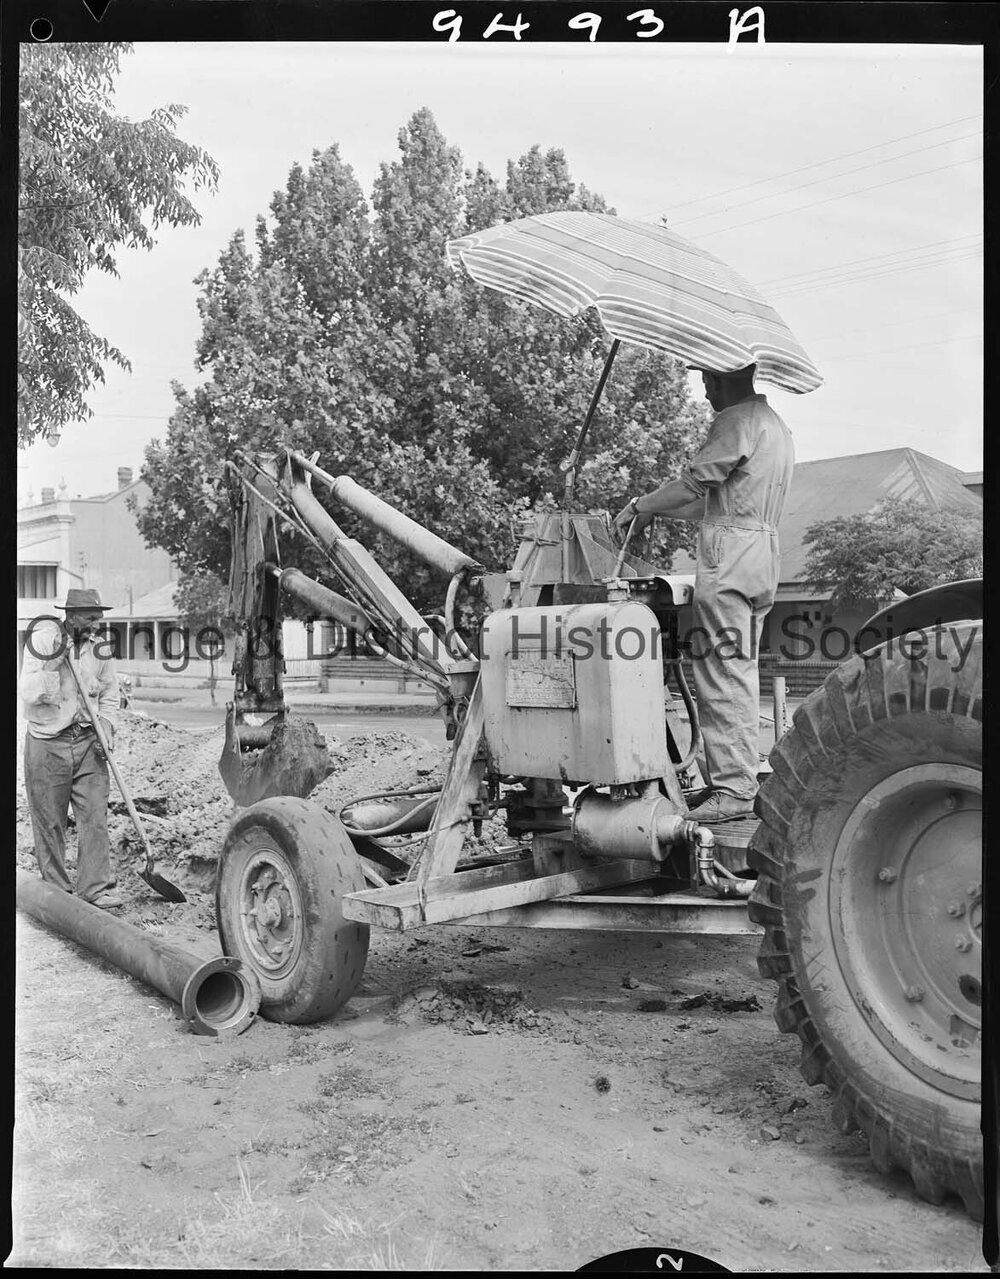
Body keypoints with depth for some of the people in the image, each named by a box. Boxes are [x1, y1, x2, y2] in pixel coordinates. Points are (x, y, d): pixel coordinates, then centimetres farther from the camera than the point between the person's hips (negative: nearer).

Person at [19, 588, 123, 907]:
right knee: (50, 821, 4)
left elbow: (109, 697, 13)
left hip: (88, 742, 3)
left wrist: (107, 727, -3)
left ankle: (96, 889, 1)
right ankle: (55, 888, 18)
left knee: (95, 815, -3)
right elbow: (29, 693, -14)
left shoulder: (98, 647, 6)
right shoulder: (41, 640, -6)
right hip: (47, 744, -3)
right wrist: (53, 662, -23)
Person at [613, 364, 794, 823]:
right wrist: (653, 508, 22)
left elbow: (694, 482, -13)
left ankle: (733, 789, -9)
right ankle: (740, 777, 17)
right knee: (741, 672, 12)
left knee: (723, 672, -10)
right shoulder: (775, 425, 24)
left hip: (731, 553, -10)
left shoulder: (738, 421, -8)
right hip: (763, 549, 10)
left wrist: (641, 507, 1)